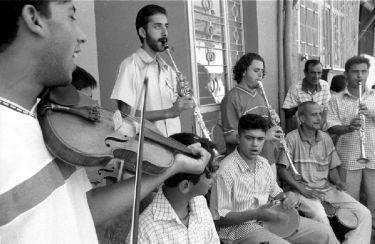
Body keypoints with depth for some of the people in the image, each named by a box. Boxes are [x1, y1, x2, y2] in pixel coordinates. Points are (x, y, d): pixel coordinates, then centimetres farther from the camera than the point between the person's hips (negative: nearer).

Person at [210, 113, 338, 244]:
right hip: (240, 227, -7)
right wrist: (257, 214, -26)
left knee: (324, 232, 2)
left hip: (271, 219, 7)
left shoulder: (263, 163, 5)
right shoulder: (226, 170, -21)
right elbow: (218, 219, -19)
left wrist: (288, 196, -5)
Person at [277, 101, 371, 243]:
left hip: (326, 187, 6)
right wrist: (302, 189, -18)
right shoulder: (291, 138, -8)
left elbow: (332, 168, 15)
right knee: (319, 216, -33)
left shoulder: (326, 138, 9)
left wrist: (338, 181, -6)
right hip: (300, 188, -5)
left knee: (364, 213, -8)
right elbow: (282, 169, -10)